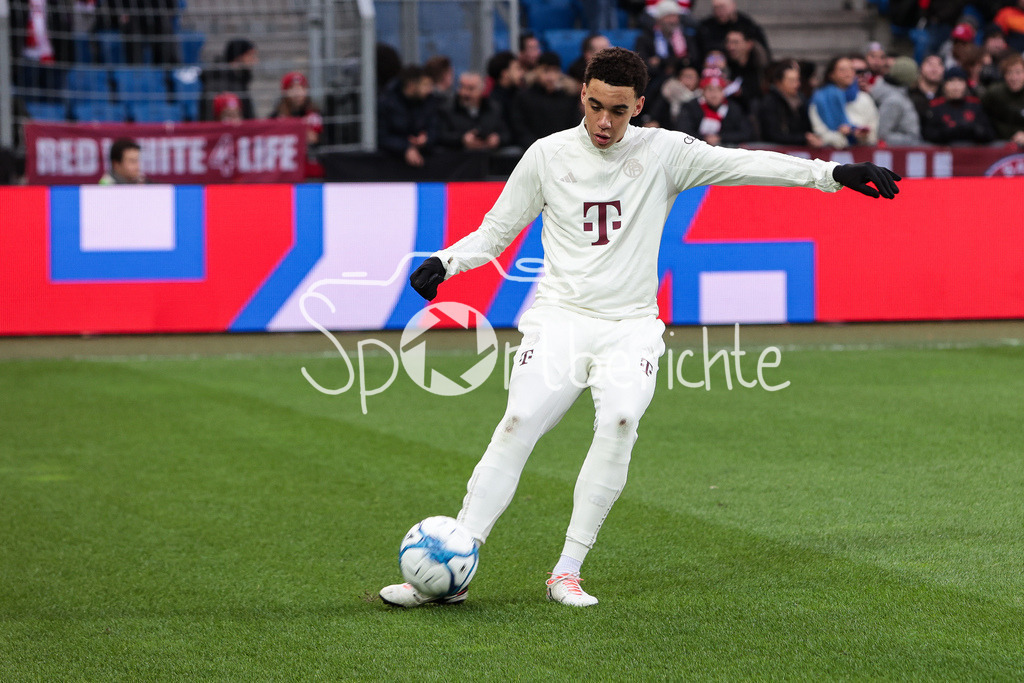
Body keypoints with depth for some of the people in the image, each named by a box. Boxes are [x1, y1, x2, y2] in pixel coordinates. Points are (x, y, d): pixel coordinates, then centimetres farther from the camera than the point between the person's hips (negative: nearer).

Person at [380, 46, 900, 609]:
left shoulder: (663, 152, 2)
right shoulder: (548, 155, 4)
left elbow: (742, 164, -4)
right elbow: (496, 230, 12)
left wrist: (833, 174, -13)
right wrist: (446, 263, -6)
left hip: (630, 325, 0)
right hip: (559, 315, 0)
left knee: (620, 421, -26)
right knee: (517, 425, -18)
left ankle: (567, 572, -17)